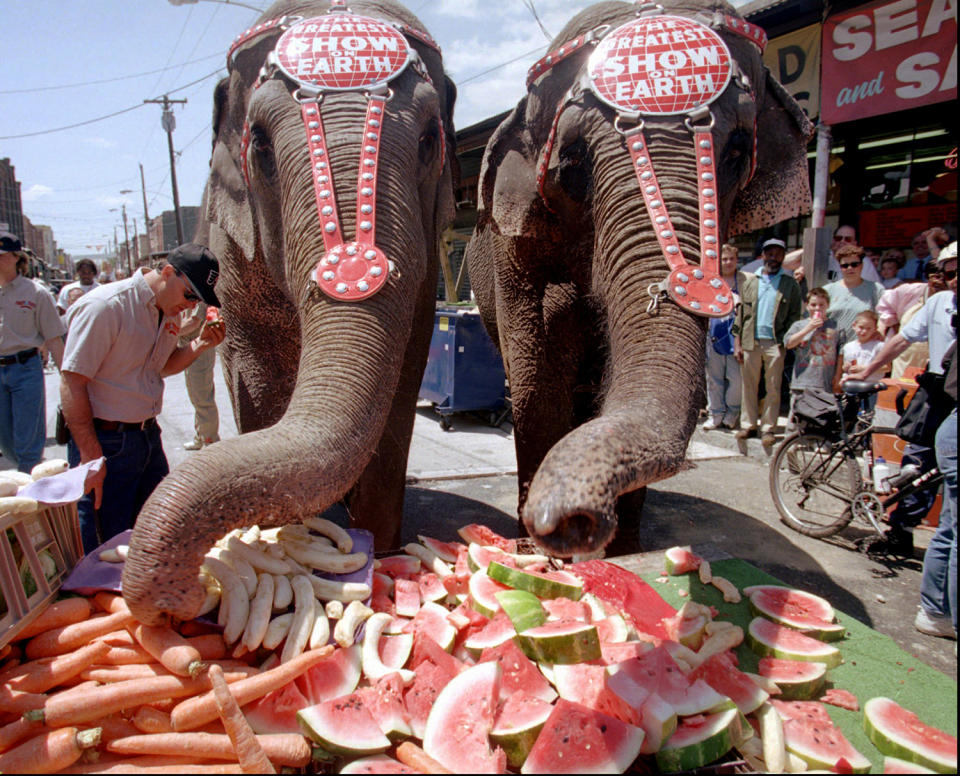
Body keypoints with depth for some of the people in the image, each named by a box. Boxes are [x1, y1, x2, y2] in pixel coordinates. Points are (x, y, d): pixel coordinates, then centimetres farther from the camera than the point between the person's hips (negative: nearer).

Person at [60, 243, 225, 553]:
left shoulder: (169, 311, 7)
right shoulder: (104, 306, -17)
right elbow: (71, 383, -18)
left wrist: (199, 345, 2)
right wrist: (91, 458, -21)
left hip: (149, 435, 8)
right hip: (106, 442, -7)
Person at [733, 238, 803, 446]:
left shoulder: (790, 284, 7)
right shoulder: (749, 280, 11)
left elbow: (795, 315, 4)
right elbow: (740, 311, 9)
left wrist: (785, 340, -8)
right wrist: (737, 341, 3)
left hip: (775, 343, -1)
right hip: (750, 341, 1)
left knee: (773, 388, 3)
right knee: (749, 386, 6)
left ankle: (768, 427, 10)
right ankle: (748, 425, 15)